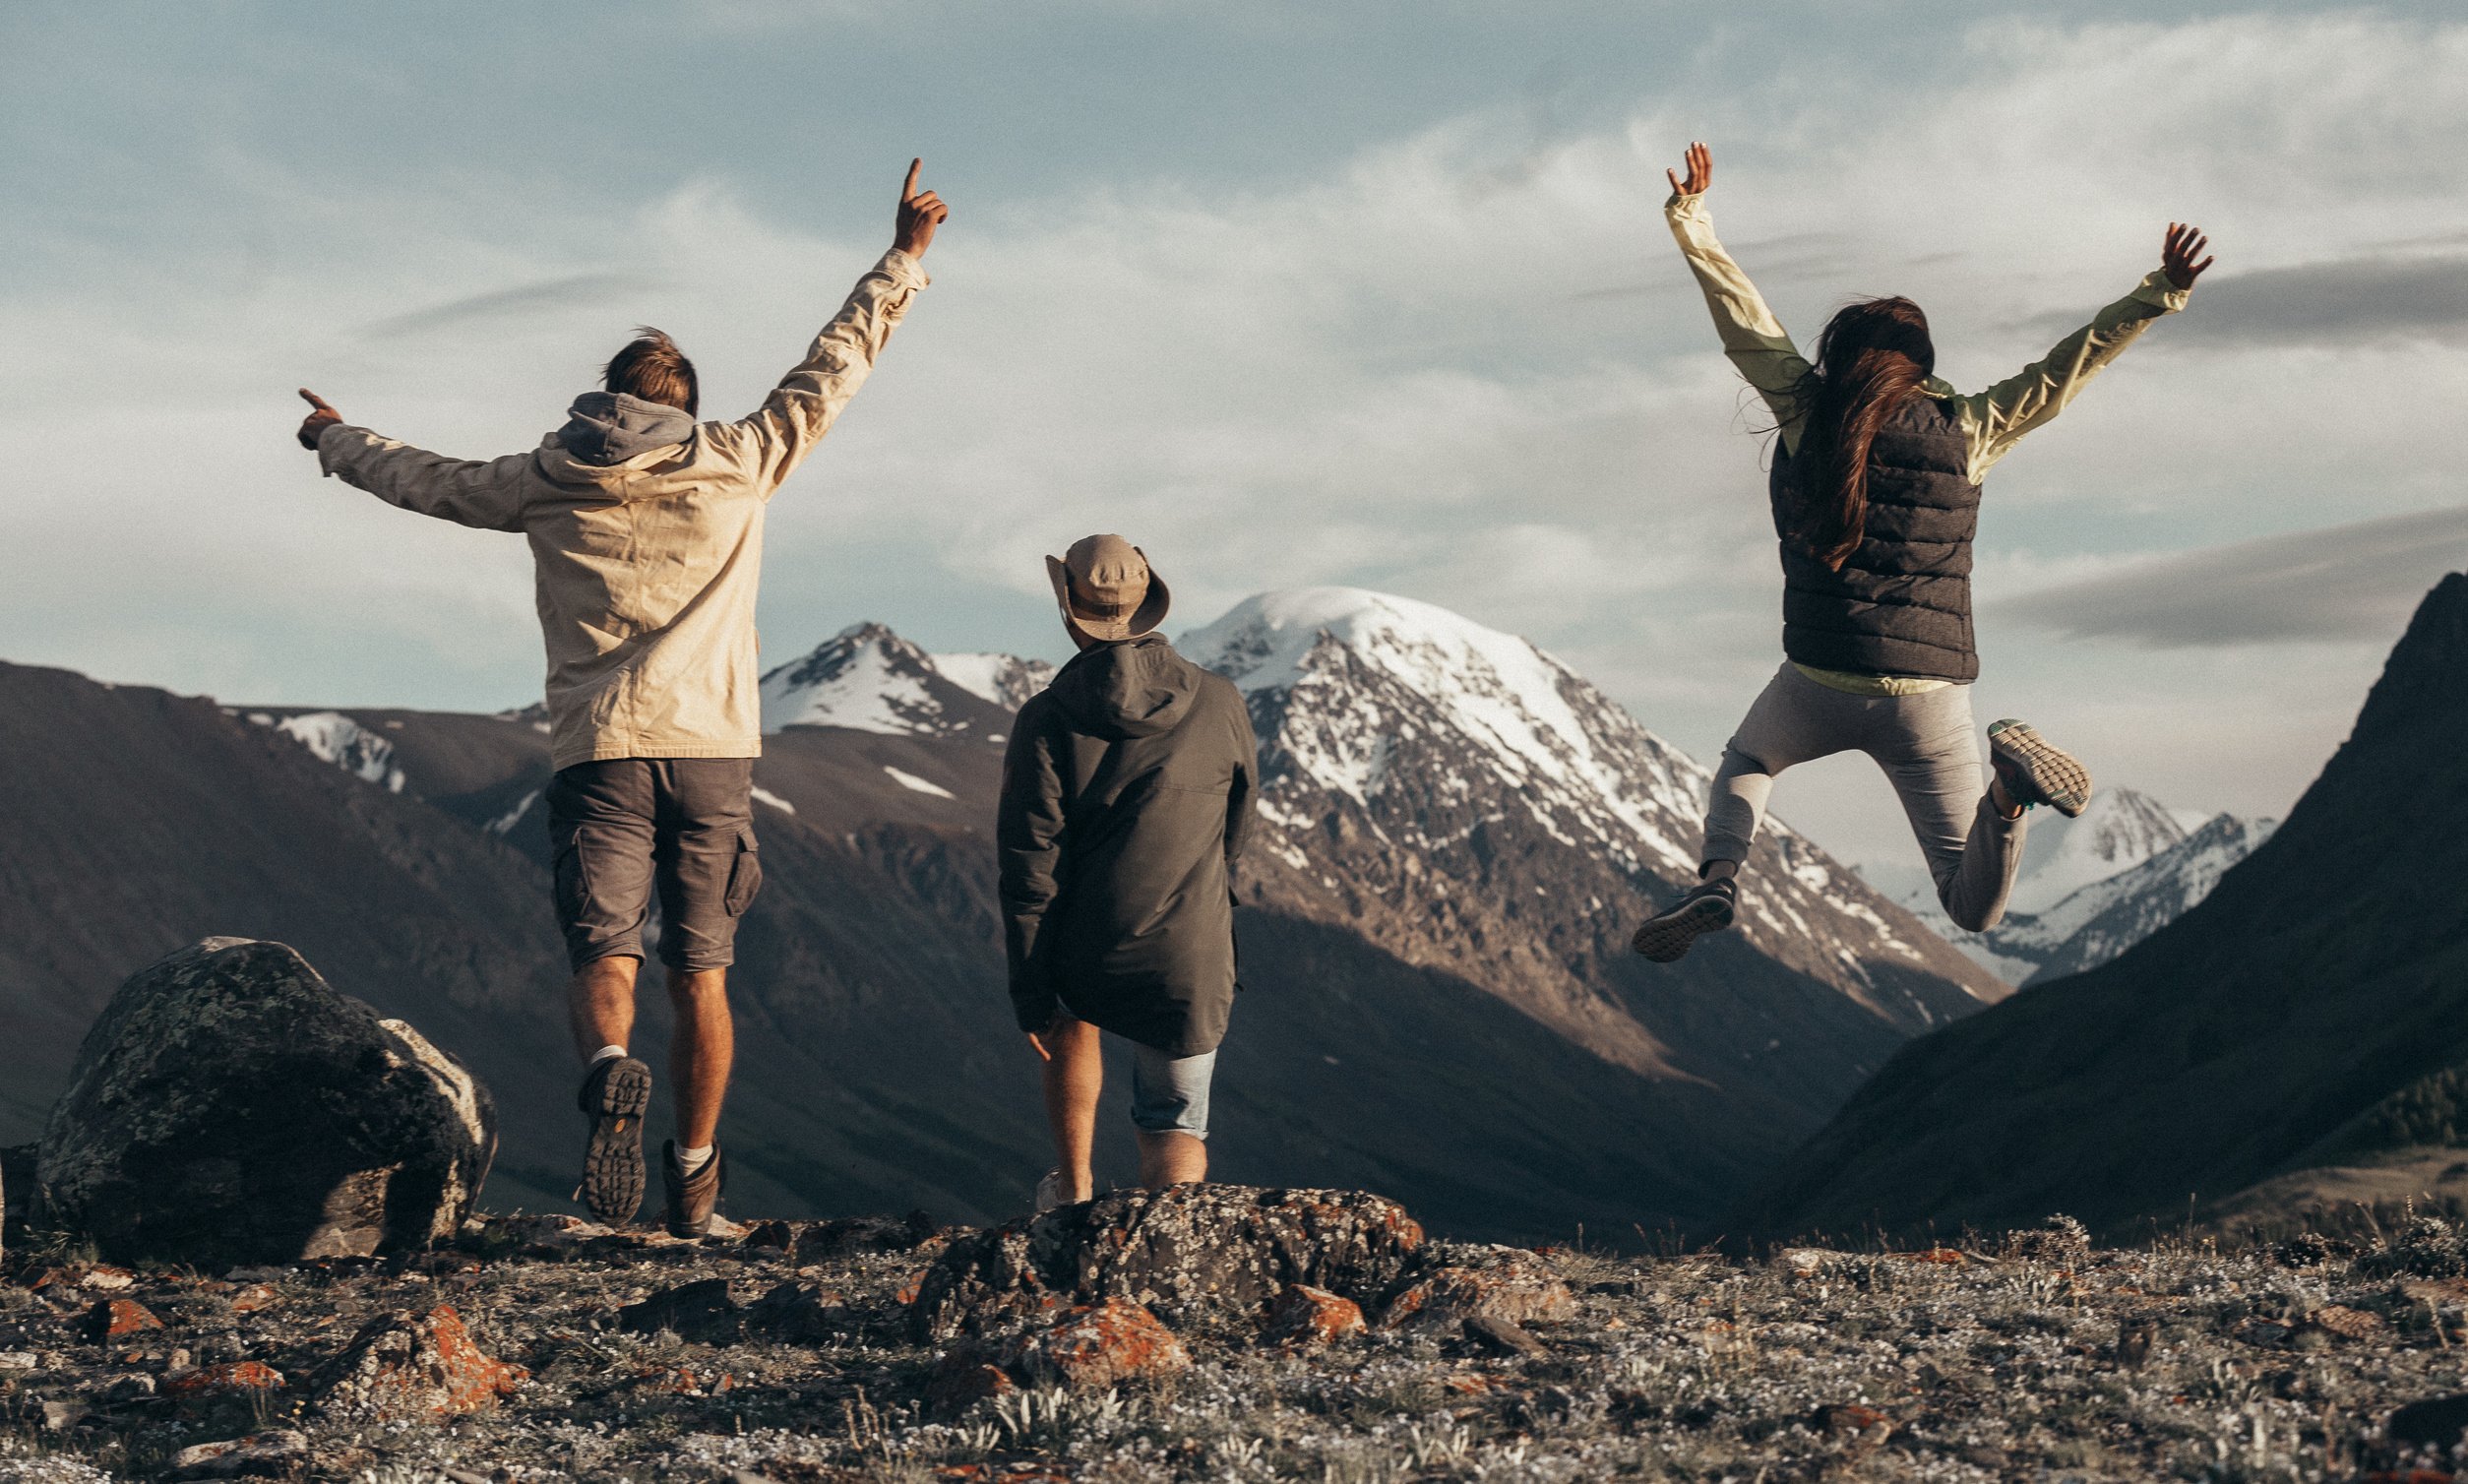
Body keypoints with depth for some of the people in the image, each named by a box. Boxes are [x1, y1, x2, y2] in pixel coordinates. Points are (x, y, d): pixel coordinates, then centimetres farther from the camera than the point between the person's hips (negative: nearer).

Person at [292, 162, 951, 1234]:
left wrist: (337, 442, 45)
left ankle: (610, 1076, -35)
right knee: (702, 976, 9)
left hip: (597, 753, -1)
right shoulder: (741, 462, 8)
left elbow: (427, 479, 25)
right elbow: (833, 366, 15)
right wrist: (903, 259, 25)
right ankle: (694, 1181, 13)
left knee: (603, 958, -3)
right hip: (712, 750, 1)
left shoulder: (545, 483, 10)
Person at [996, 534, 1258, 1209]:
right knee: (1175, 1126, 14)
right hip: (1189, 968, 0)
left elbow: (1029, 869, -10)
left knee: (1072, 1022, 35)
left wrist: (1031, 997, -3)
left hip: (1086, 965, 0)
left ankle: (1074, 1191, 39)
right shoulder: (1220, 703, -4)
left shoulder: (1047, 720, -11)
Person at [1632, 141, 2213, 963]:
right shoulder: (1966, 431, 4)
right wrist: (2159, 296, 16)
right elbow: (2068, 366, 8)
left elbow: (1743, 317, 11)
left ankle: (1716, 880, 4)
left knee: (1745, 764, 35)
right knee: (1975, 909, 8)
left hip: (1820, 682, -1)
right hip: (1931, 694, 1)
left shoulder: (1810, 414, 2)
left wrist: (1692, 222, 22)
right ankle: (2007, 783, -23)